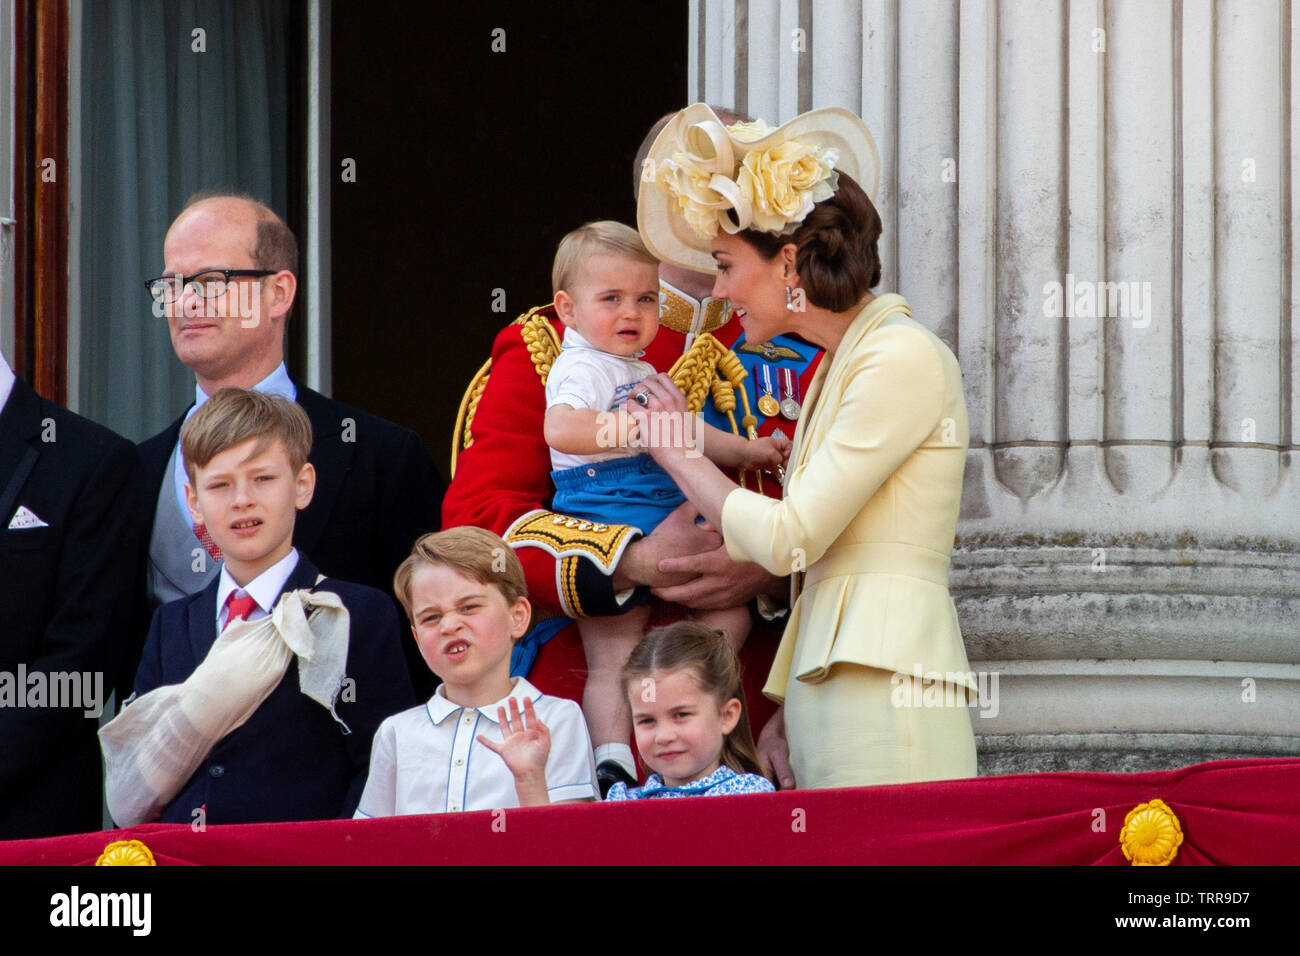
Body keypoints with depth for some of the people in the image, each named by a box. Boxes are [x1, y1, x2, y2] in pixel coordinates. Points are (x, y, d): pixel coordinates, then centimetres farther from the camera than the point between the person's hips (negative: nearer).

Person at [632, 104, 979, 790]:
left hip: (885, 688, -8)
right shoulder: (838, 365, 20)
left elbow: (788, 539, -11)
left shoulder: (903, 358, -8)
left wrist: (678, 450, 3)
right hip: (821, 671, 8)